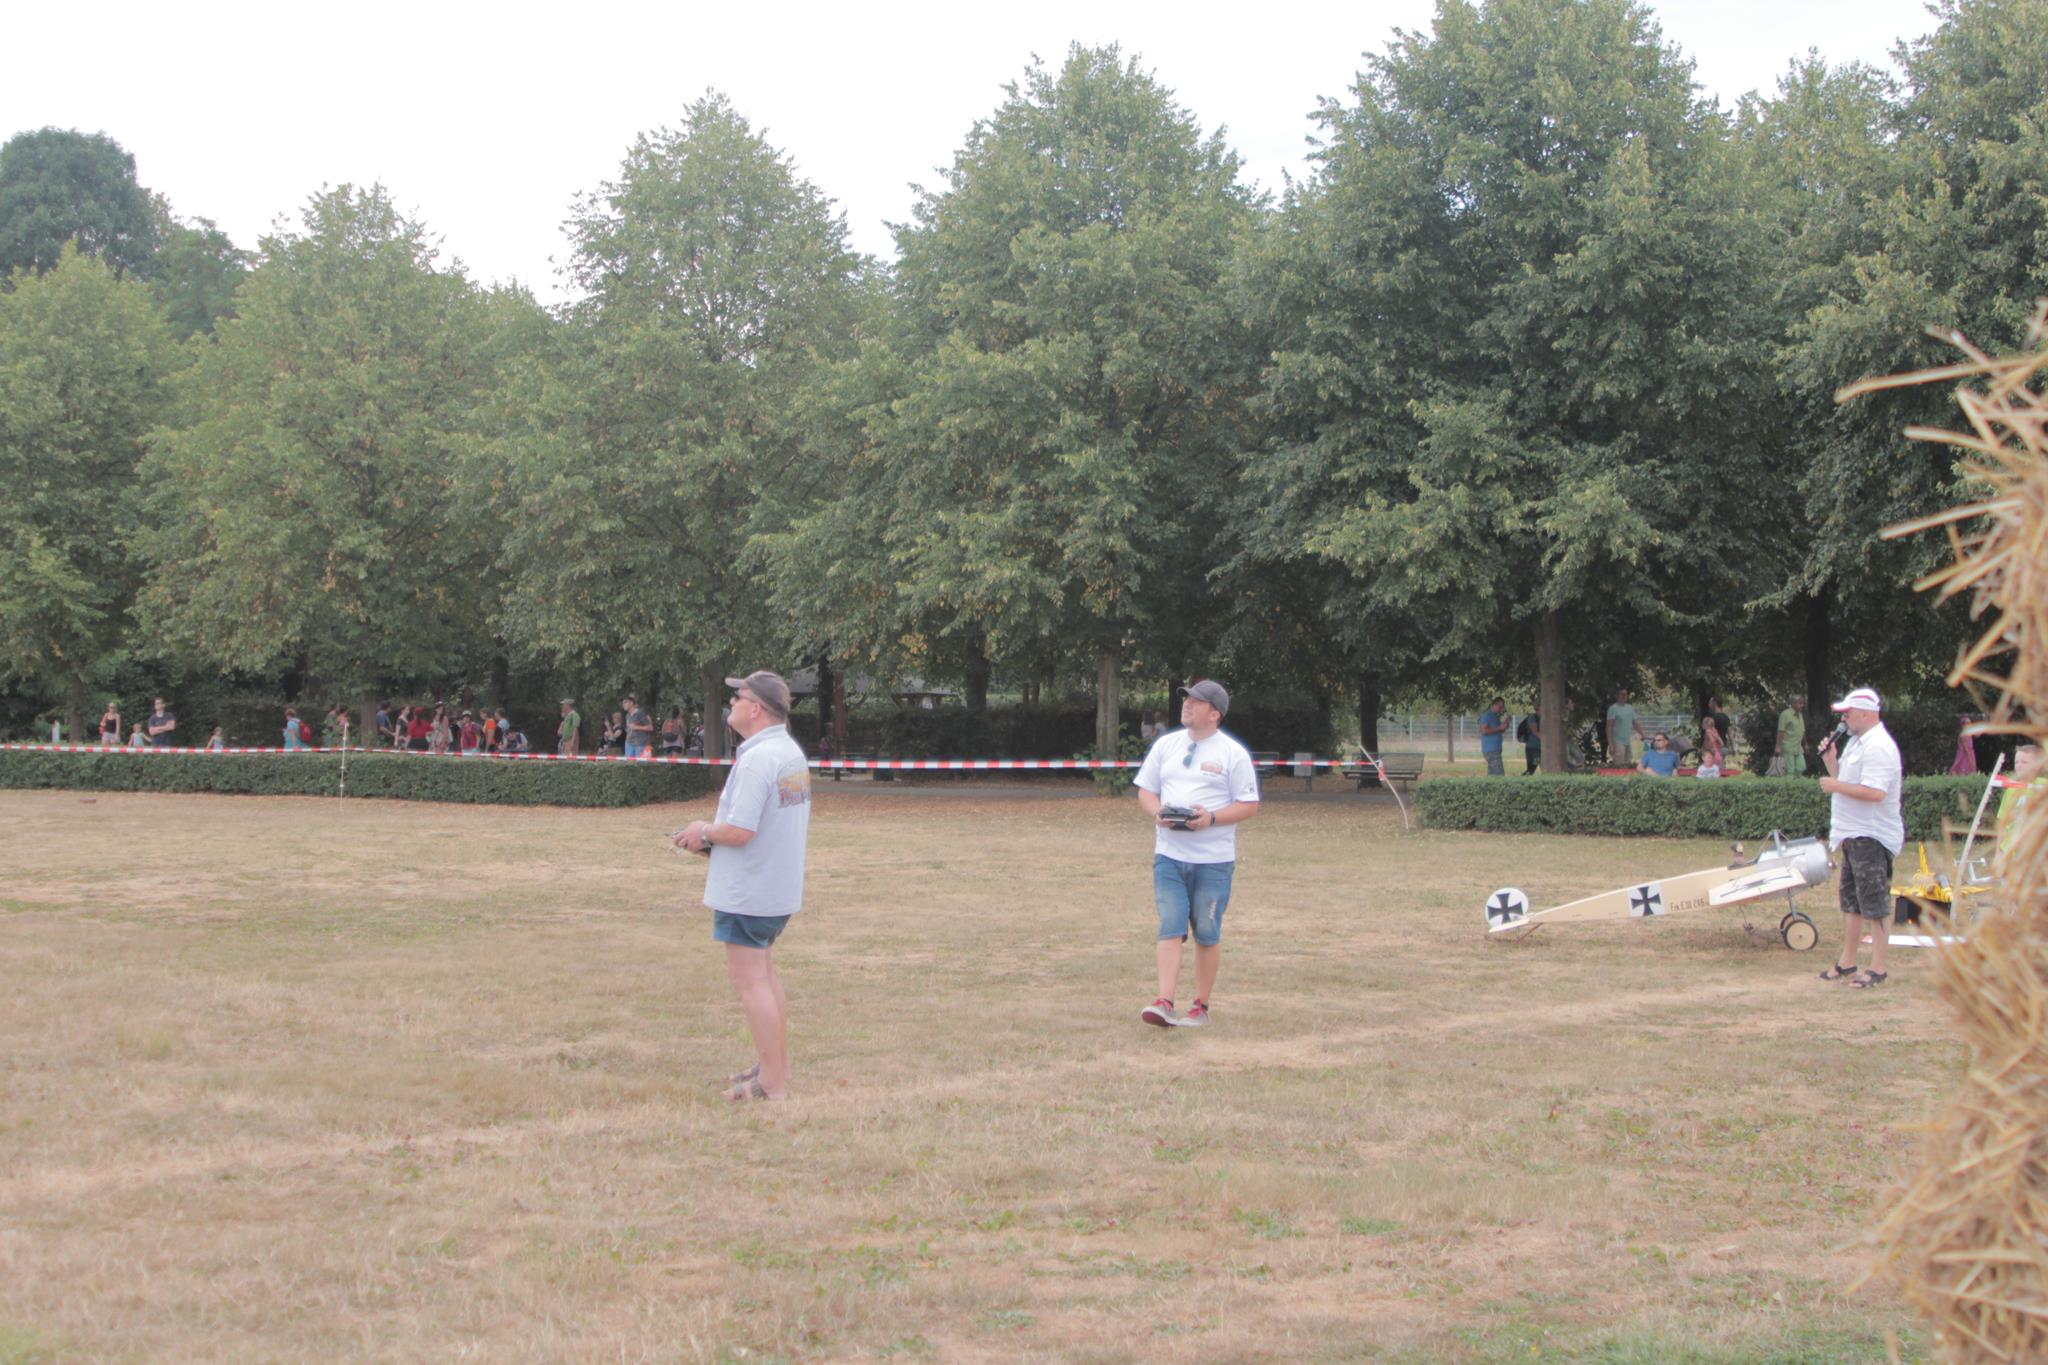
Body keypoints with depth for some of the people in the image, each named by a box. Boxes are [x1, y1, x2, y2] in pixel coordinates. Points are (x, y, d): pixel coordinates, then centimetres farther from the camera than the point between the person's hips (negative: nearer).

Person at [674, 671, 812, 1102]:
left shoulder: (757, 759, -22)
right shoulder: (793, 752, 10)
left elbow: (739, 831, -27)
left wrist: (704, 831, -6)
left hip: (749, 890, -10)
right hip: (783, 887, 10)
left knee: (749, 981, -5)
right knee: (764, 974, 22)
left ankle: (772, 1086, -4)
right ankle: (775, 1067, 30)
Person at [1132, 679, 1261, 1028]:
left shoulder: (1233, 753, -1)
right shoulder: (1165, 744, 11)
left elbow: (1249, 805, -2)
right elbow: (1145, 790, 15)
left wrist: (1211, 818, -17)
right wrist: (1157, 812, -8)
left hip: (1214, 859, -3)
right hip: (1169, 854, 3)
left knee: (1207, 934, 4)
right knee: (1170, 929, -7)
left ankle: (1201, 1005, 14)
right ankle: (1164, 1003, -14)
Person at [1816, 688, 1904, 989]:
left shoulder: (1878, 747, -18)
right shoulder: (1856, 742, 15)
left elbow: (1875, 792, -29)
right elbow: (1846, 782, 20)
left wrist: (1835, 786, -20)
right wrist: (1830, 760, 6)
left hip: (1872, 837, -11)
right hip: (1853, 836, 11)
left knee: (1876, 905, -5)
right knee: (1851, 902, 18)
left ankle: (1877, 969, -2)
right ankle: (1847, 961, 27)